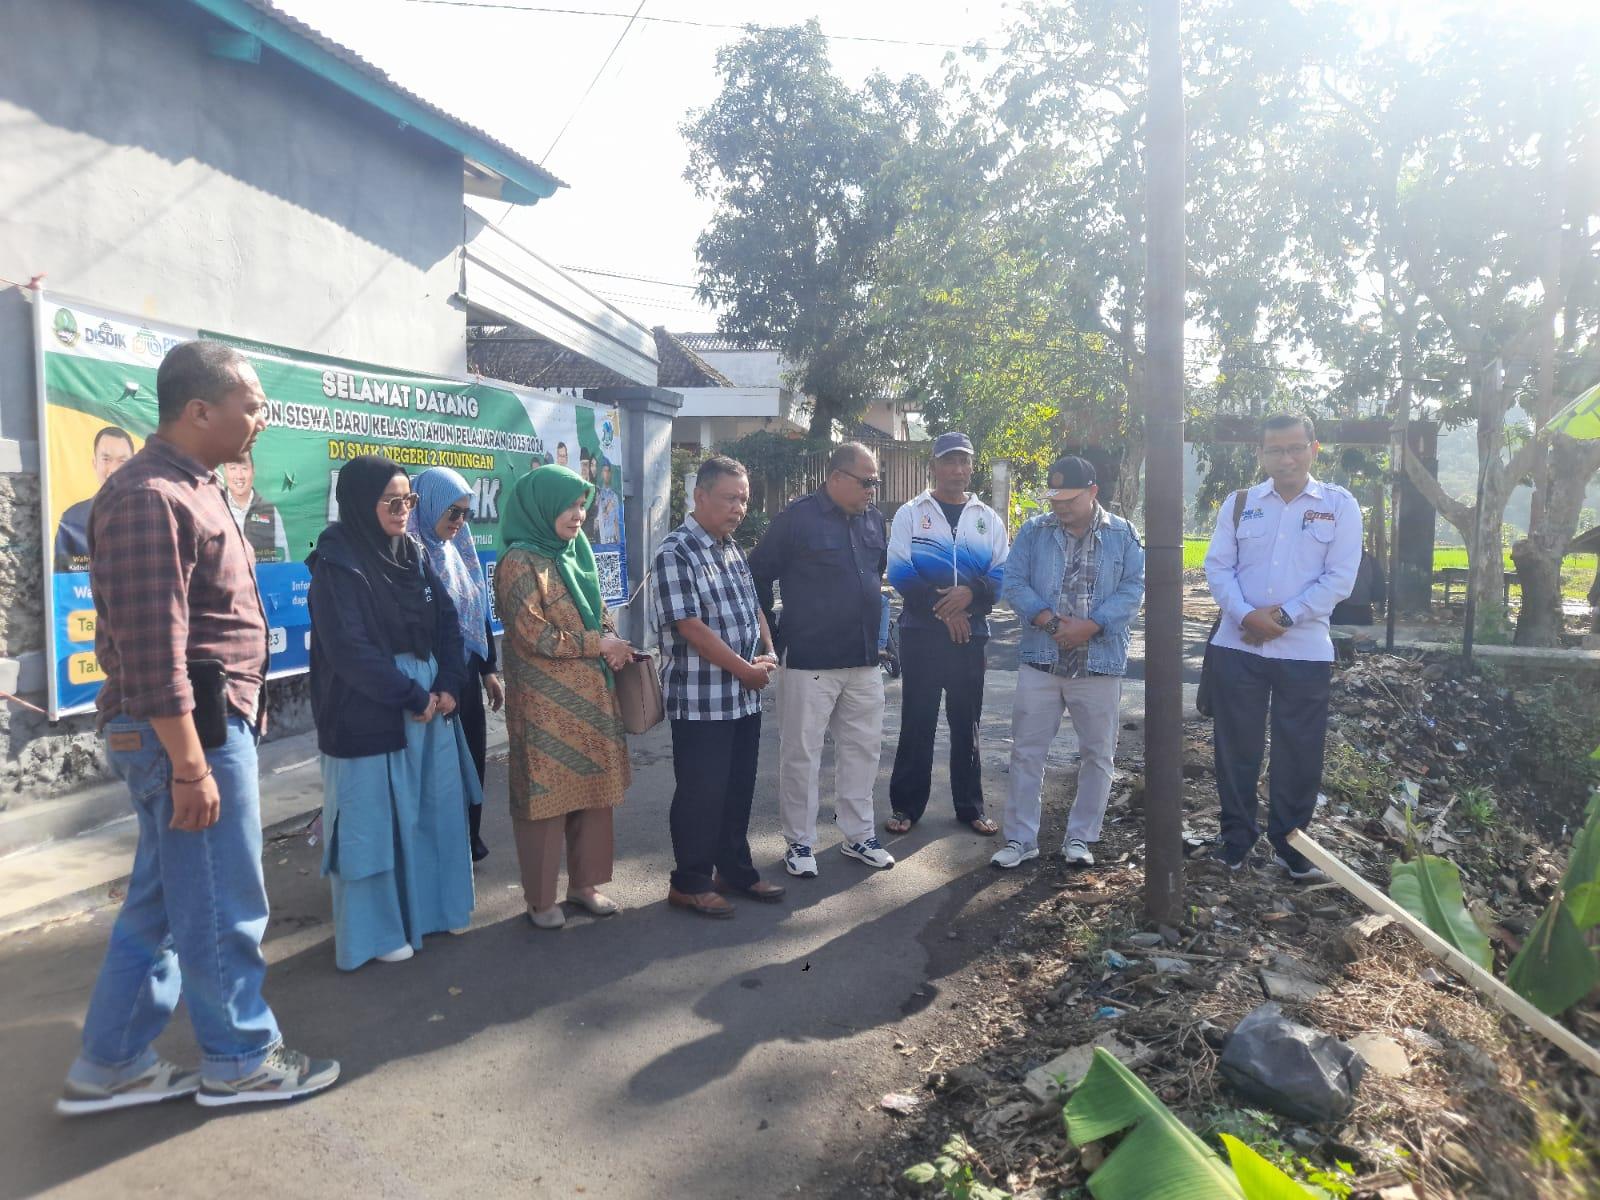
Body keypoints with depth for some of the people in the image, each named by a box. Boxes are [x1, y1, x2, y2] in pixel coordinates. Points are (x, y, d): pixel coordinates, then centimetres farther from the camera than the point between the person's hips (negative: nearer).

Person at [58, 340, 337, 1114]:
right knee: (221, 909, 4)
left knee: (160, 903, 18)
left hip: (213, 721, 10)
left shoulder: (188, 489, 14)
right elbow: (153, 651, -23)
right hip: (186, 731, -10)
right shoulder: (151, 499, -18)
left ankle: (111, 1066, 30)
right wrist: (189, 766, -22)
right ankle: (238, 1061, 21)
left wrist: (239, 713, 21)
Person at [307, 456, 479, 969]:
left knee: (433, 809, 13)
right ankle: (376, 931, 19)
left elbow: (447, 621, 6)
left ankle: (433, 907, 30)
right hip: (368, 714, -7)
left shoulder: (413, 553, 8)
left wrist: (448, 685, -7)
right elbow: (350, 648, -19)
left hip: (431, 703, 7)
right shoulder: (337, 563, -13)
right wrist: (411, 696, -15)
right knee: (373, 820, 5)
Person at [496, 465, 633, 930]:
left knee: (593, 788, 12)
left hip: (592, 696, 7)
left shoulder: (575, 555, 11)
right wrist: (599, 644, -11)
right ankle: (540, 899, 17)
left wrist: (612, 643, -2)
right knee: (548, 795, 2)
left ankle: (584, 883, 27)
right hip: (545, 703, -7)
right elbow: (535, 636, -17)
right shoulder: (521, 563, -12)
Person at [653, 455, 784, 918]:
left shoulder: (732, 549, 13)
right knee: (701, 793, 2)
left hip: (744, 695, 8)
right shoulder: (676, 552, -14)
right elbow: (690, 626, -20)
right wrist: (746, 669, -14)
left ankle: (735, 870, 31)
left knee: (739, 788, 16)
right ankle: (689, 883, 18)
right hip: (701, 700, -8)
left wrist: (768, 654, 3)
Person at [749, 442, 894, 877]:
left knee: (863, 748, 13)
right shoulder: (797, 518, -9)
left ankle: (859, 835, 28)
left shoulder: (874, 518, 9)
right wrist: (774, 635, -3)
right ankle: (799, 842, 17)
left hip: (865, 661, 6)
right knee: (801, 753, 3)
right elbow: (758, 576, -5)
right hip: (810, 661, -6)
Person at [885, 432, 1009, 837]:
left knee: (966, 724, 11)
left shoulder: (988, 518, 9)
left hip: (971, 635, 2)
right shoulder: (910, 513, 1)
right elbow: (899, 572, -8)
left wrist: (971, 593, -17)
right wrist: (941, 607, -14)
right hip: (920, 632, -2)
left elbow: (1002, 575, 3)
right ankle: (906, 805, 14)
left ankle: (970, 807, 21)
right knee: (916, 722, 4)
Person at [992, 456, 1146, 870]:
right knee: (1027, 751, 4)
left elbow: (1132, 590, -5)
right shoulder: (1033, 531, 4)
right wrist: (1050, 621, -17)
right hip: (1040, 661, 0)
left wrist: (1089, 626, -17)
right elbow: (1014, 583, -3)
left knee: (1097, 755, 9)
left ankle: (1080, 837, 24)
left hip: (1099, 664, 0)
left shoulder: (1123, 535, 2)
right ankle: (1021, 837, 15)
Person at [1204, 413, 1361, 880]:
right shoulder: (1239, 504, 6)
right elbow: (1218, 566, 1)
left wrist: (1284, 617, -14)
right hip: (1237, 647, 2)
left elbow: (1339, 578, -6)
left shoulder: (1339, 505, 1)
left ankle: (1290, 843, 24)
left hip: (1305, 651, -1)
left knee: (1299, 754, 7)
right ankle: (1236, 839, 24)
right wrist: (1245, 615, -15)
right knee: (1236, 748, 9)